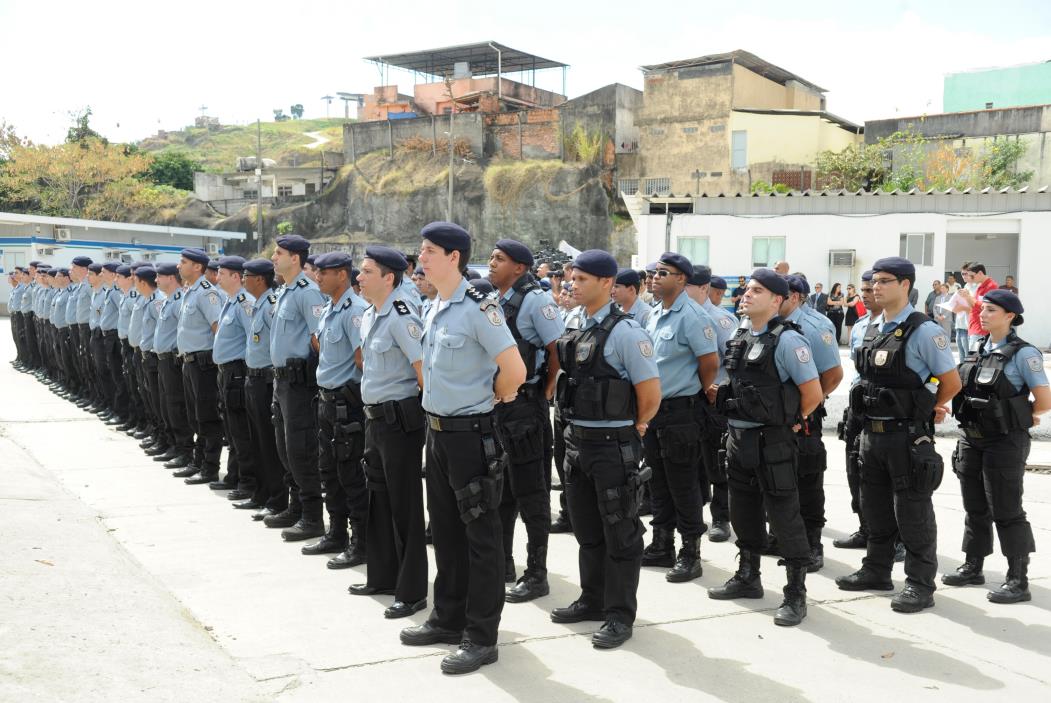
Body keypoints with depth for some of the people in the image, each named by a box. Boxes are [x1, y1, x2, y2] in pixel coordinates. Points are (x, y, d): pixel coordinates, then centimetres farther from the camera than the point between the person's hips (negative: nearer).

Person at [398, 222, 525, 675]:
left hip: (470, 433, -9)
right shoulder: (435, 308, 9)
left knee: (480, 536, 0)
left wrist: (493, 398, -6)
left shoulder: (477, 307, -18)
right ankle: (448, 619, 31)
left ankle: (481, 638, 8)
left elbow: (514, 370, -22)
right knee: (445, 530, 17)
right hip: (437, 430, 9)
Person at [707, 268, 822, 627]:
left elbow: (812, 393, -14)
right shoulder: (739, 336, 9)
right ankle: (747, 578, 35)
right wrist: (720, 395, 11)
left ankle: (796, 594, 8)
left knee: (784, 516, -1)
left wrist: (790, 421, -2)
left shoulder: (787, 340, -15)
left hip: (772, 442, -8)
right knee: (743, 512, 18)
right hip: (737, 436, 8)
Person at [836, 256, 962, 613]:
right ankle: (877, 570, 32)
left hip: (907, 435, -7)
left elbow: (951, 383, -9)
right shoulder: (870, 329, 9)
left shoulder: (924, 331, -13)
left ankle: (920, 584, 10)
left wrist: (925, 410, 3)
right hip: (871, 432, 8)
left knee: (912, 510, 0)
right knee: (875, 506, 17)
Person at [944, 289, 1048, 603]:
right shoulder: (979, 350, 8)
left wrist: (1020, 417, 1)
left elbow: (1045, 401, -14)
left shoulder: (1023, 354, -13)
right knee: (975, 507, 17)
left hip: (1004, 443, -7)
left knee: (1006, 511, -2)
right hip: (971, 438, 7)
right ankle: (973, 567, 30)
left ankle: (1018, 581, 7)